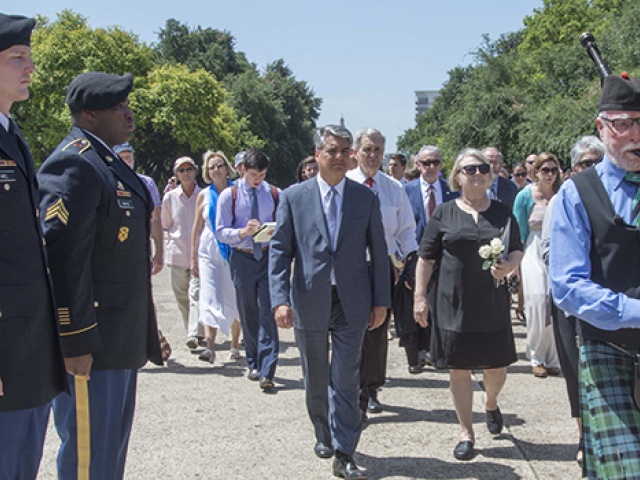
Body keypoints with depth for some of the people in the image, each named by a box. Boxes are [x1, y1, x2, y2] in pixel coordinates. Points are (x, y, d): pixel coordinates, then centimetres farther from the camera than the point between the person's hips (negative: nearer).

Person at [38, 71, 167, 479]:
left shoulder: (109, 162, 16)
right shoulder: (74, 163, -15)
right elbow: (63, 257, -23)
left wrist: (148, 328, 22)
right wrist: (76, 341, -24)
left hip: (123, 339, 10)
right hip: (91, 346, -10)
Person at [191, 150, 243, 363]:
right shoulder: (204, 195, 6)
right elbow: (197, 228, 10)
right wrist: (193, 257, 7)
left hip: (233, 251, -1)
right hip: (209, 252, 1)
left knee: (235, 300, 4)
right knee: (210, 299, -10)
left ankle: (235, 346, 16)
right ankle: (210, 347, -16)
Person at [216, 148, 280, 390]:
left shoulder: (275, 195, 5)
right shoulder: (229, 195, 1)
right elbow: (220, 232, -3)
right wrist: (243, 232, -21)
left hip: (268, 256, 0)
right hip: (242, 258, 1)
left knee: (268, 313, -8)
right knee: (248, 314, 11)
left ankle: (267, 372, -8)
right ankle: (253, 364, 26)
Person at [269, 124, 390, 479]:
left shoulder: (366, 198, 2)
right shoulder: (294, 197, -1)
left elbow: (378, 252, 5)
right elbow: (279, 250, -2)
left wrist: (380, 301, 2)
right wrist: (280, 300, -11)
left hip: (352, 303, 0)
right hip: (309, 302, 1)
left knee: (345, 380, -1)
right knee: (316, 379, 15)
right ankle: (324, 435, 36)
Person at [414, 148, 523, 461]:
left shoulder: (502, 213, 7)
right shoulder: (444, 214, 1)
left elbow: (517, 250, 9)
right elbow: (426, 258, 2)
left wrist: (509, 266, -14)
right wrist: (420, 296, -4)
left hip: (493, 303, 2)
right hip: (454, 303, -1)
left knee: (497, 367, 8)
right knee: (458, 369, 4)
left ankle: (491, 405, 42)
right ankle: (466, 433, 17)